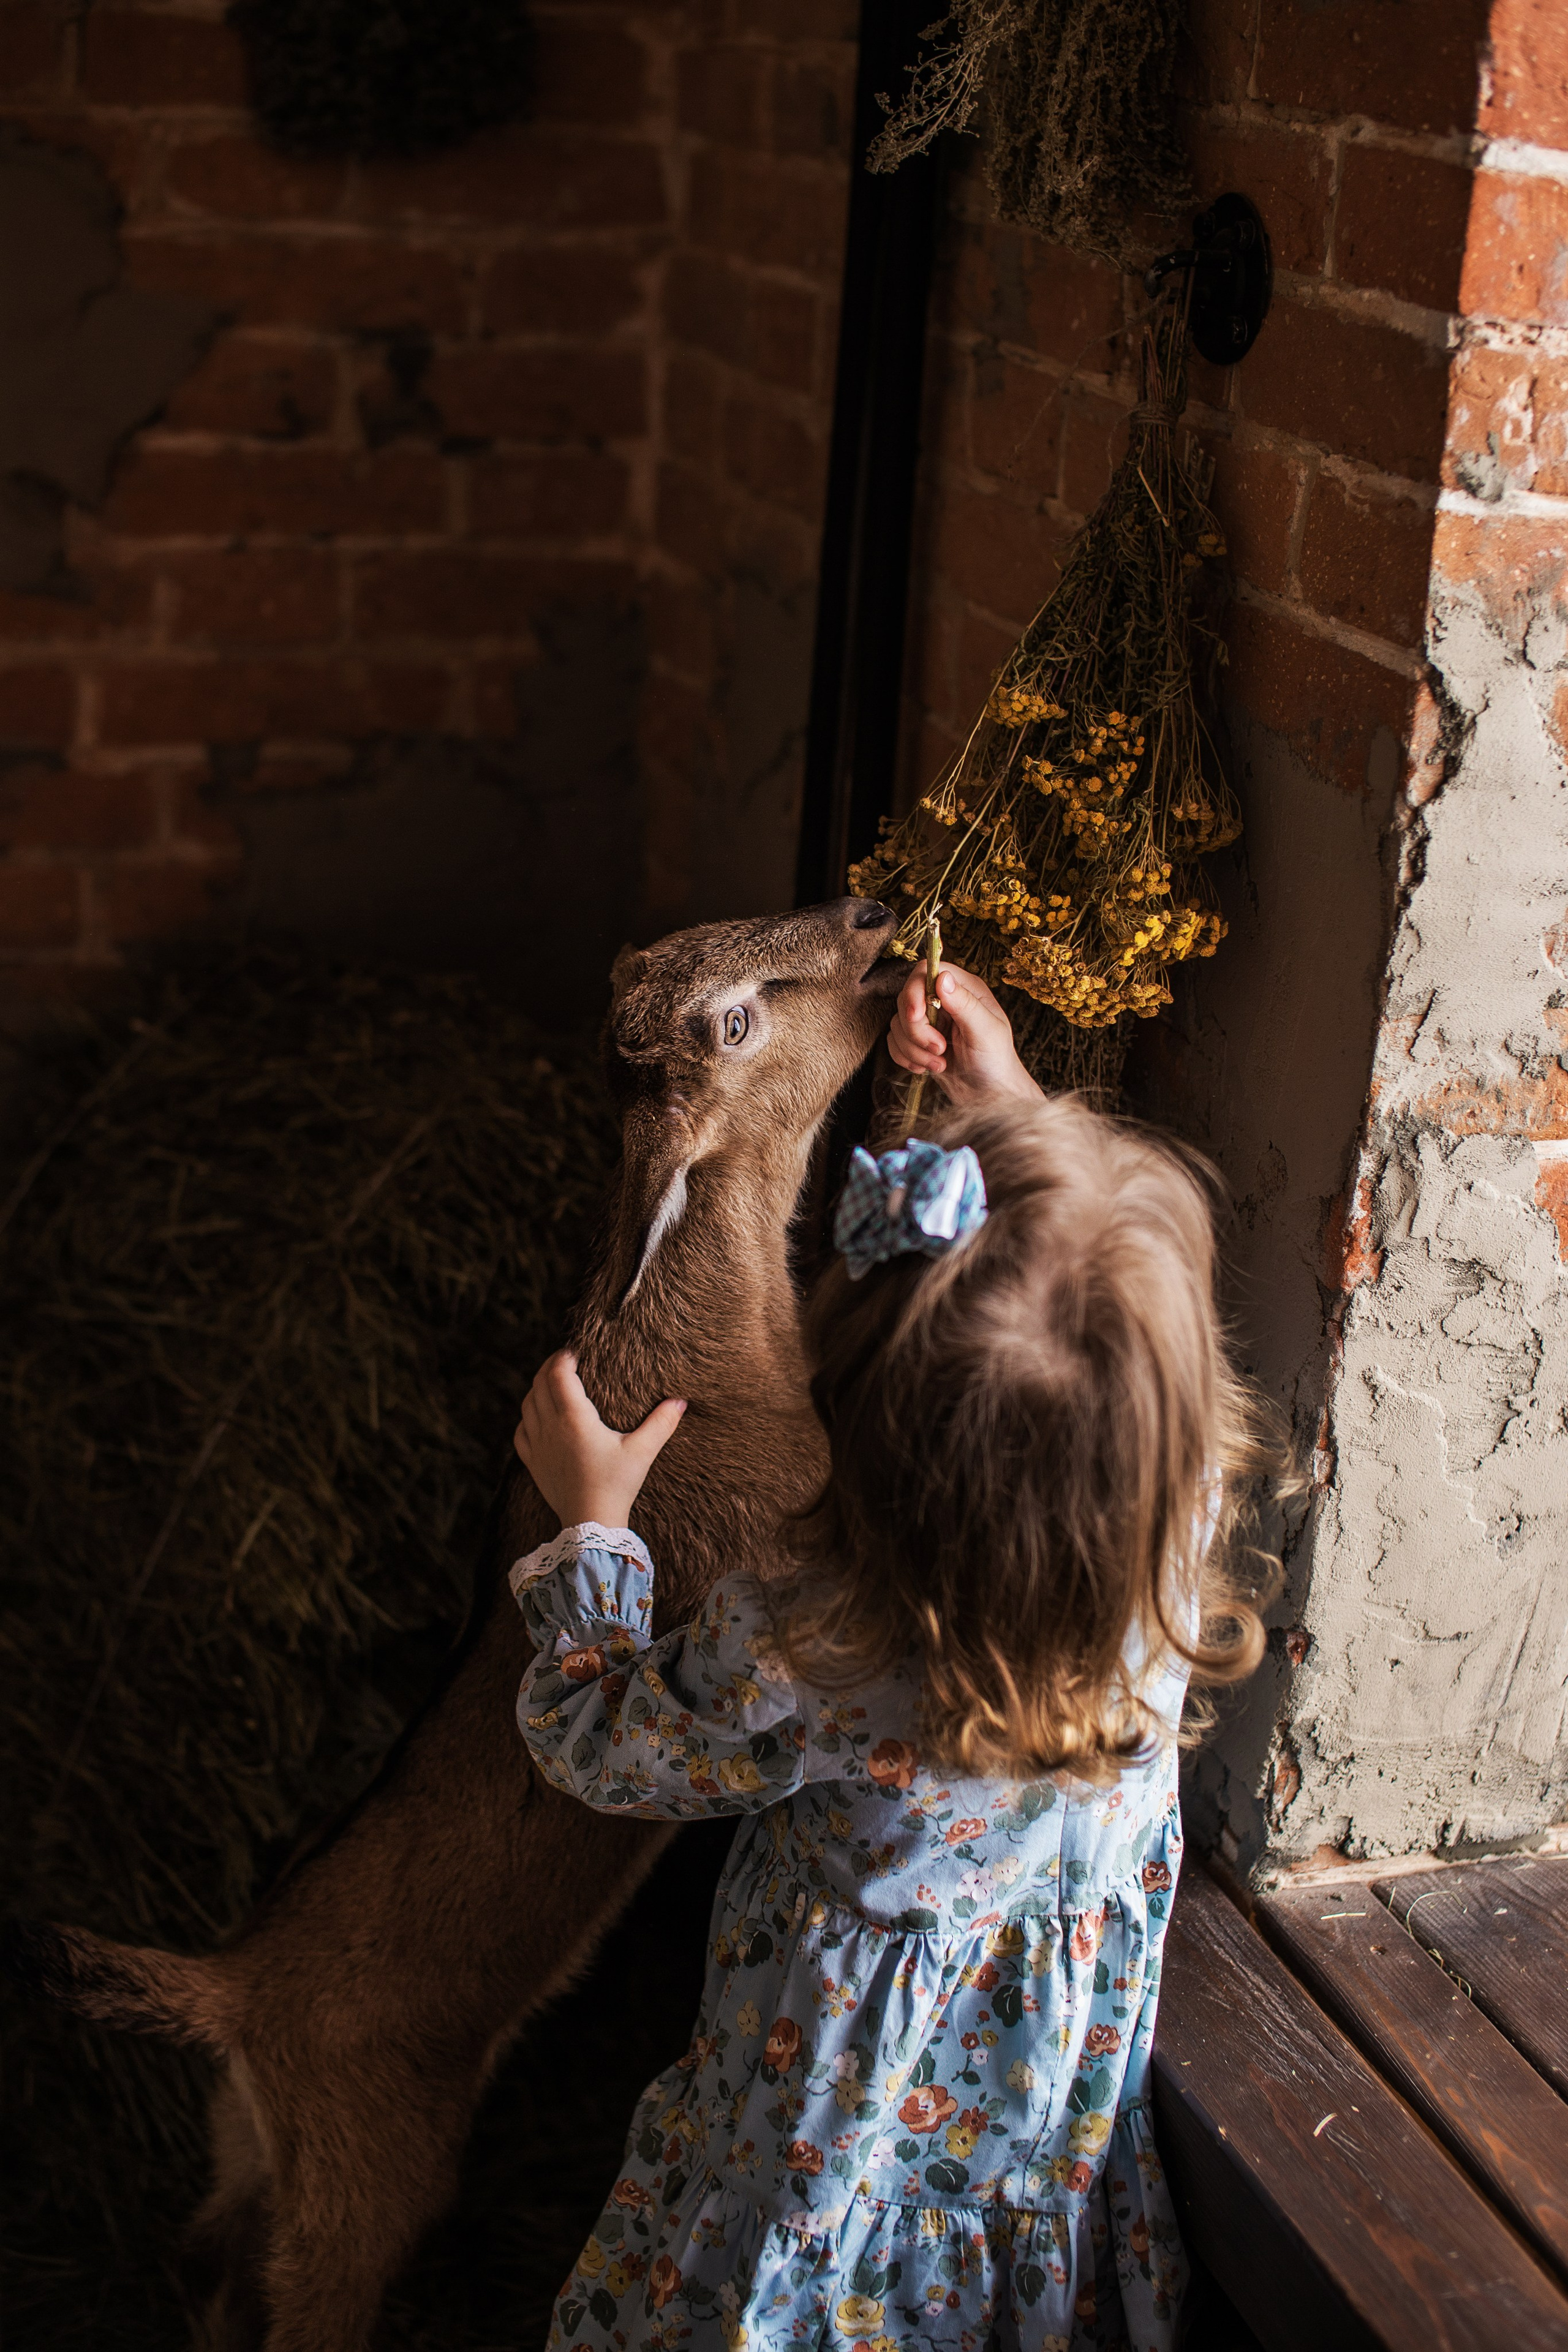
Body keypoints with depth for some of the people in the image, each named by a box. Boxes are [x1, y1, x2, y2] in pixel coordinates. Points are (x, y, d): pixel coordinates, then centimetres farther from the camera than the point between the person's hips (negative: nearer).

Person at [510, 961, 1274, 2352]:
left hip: (855, 2096, -3)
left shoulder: (805, 1665, -39)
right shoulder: (1186, 1515, -28)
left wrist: (592, 1524, -6)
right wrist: (1012, 1104, -2)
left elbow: (598, 1745, -16)